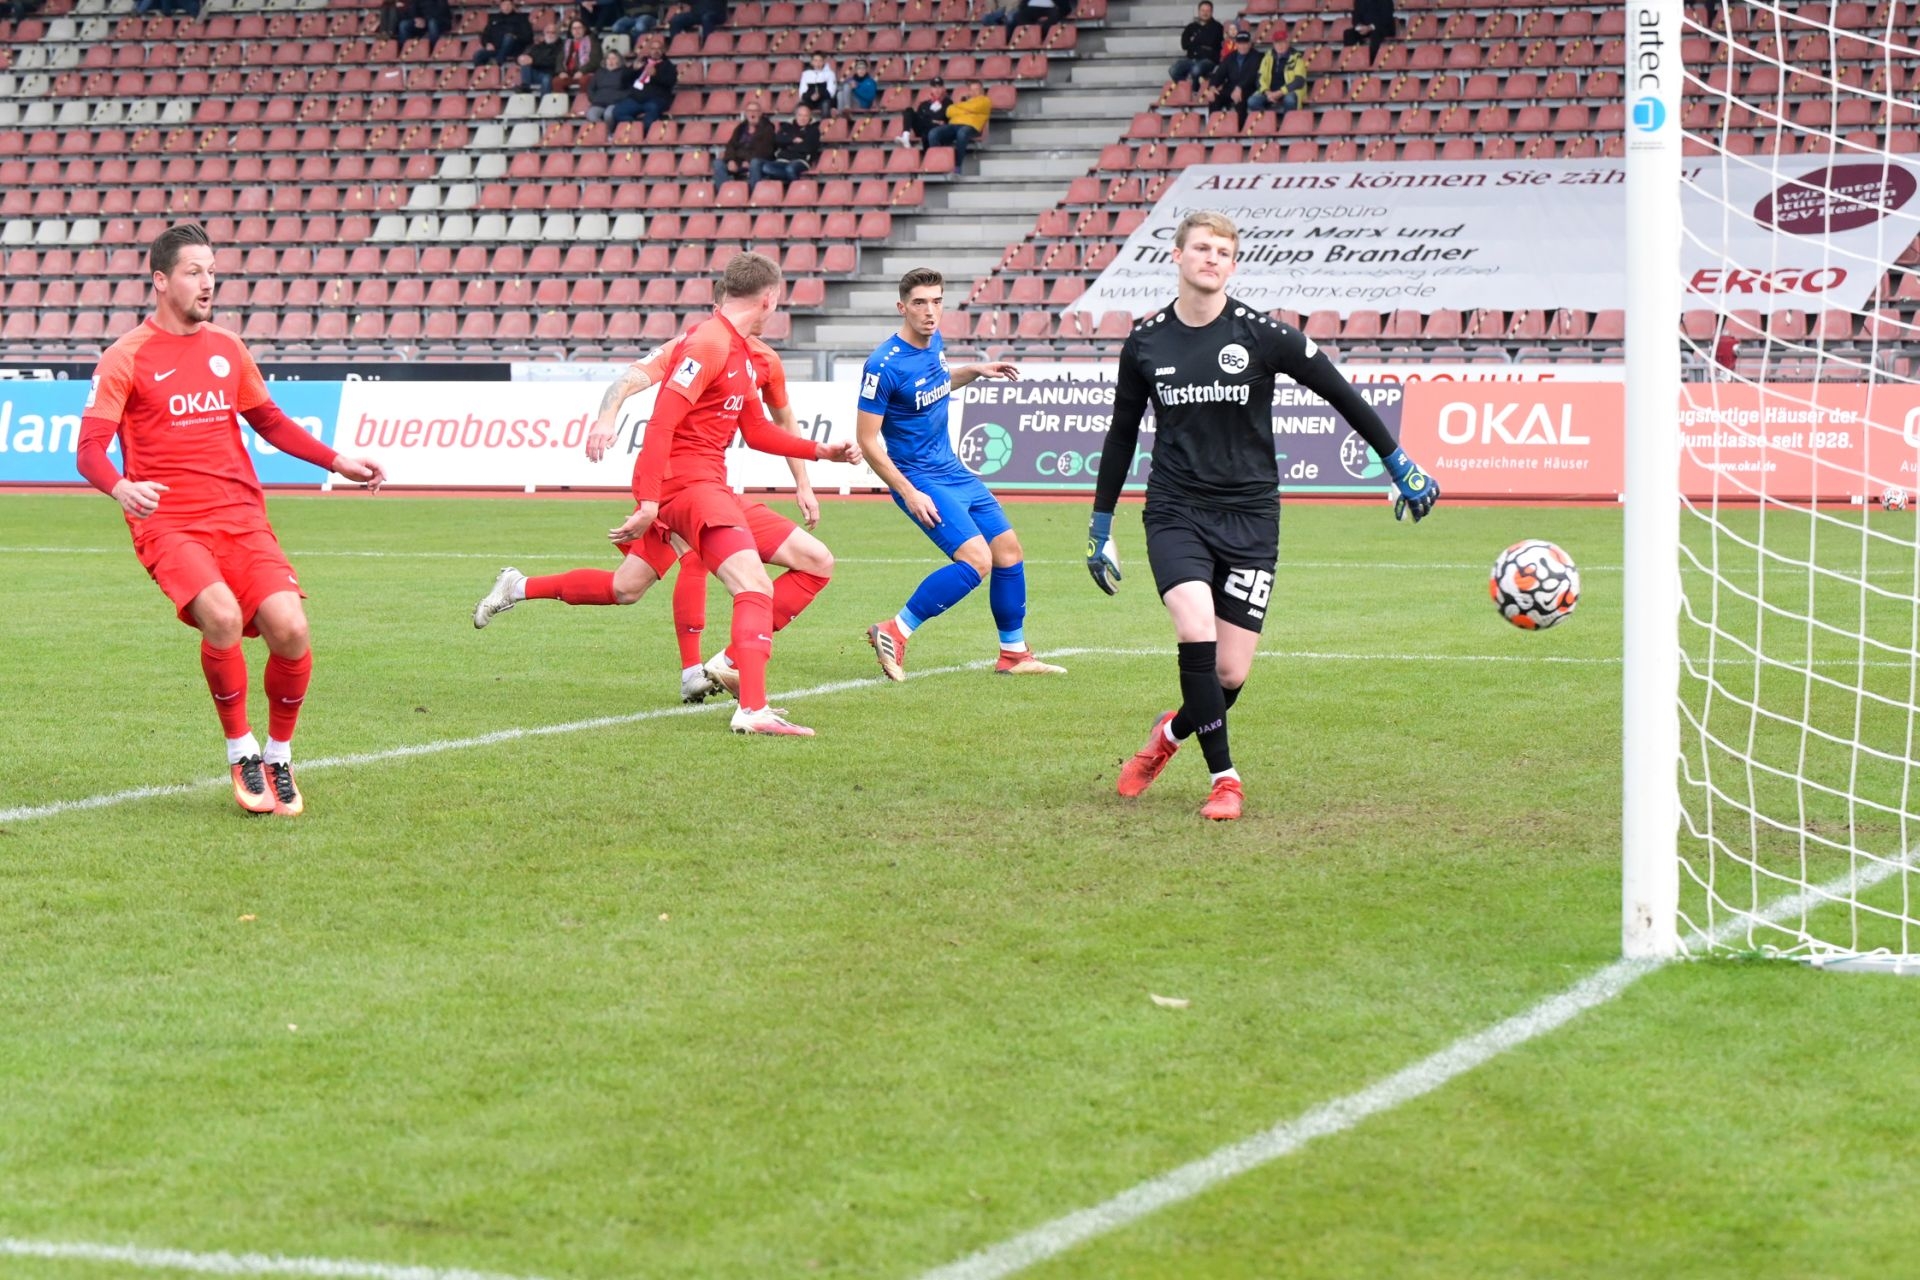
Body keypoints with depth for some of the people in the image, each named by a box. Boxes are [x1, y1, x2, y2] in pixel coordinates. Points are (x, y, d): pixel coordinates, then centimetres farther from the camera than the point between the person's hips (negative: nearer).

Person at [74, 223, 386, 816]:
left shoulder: (226, 347, 15)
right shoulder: (126, 358, -1)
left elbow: (270, 422, 29)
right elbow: (90, 449, -7)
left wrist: (337, 462, 20)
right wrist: (120, 488, -29)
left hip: (241, 516, 4)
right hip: (168, 523, -4)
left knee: (289, 629, -16)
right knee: (222, 616, -30)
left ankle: (279, 755, 8)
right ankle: (241, 754, -8)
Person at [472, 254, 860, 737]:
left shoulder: (741, 353, 17)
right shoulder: (708, 344, -15)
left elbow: (758, 431, 24)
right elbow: (661, 423, -21)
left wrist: (822, 451, 17)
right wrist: (649, 502, -26)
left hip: (706, 485, 10)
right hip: (686, 482, -10)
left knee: (625, 588, 21)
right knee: (755, 586, -22)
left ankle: (520, 587, 34)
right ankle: (752, 710, -33)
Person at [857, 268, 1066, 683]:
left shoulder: (934, 341, 3)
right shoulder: (884, 365, -21)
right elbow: (867, 440, -19)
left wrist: (974, 371, 11)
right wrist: (908, 494, -21)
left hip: (952, 469, 9)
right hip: (918, 478, -9)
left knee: (1008, 550, 11)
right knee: (976, 560, -21)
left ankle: (1013, 653, 24)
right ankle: (894, 634, -12)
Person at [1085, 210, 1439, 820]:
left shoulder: (1261, 335, -6)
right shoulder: (1146, 341, 2)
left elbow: (1341, 394, 3)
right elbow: (1122, 433, 15)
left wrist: (1400, 466, 5)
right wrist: (1100, 526, 18)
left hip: (1249, 517, 0)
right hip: (1176, 513, 0)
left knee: (1231, 674, -3)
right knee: (1196, 633, -24)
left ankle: (1171, 735, 31)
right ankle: (1224, 778, -10)